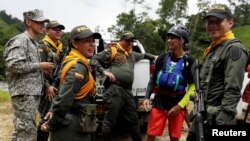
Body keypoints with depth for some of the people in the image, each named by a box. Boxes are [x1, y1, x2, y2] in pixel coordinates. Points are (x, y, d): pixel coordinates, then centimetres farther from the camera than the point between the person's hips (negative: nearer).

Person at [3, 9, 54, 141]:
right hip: (24, 93, -10)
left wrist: (41, 69, 7)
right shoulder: (21, 40, -10)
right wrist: (39, 66, -15)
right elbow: (13, 65, -22)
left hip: (32, 93, 10)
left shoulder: (34, 42, 20)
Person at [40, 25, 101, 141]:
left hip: (71, 124, 9)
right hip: (71, 127, -9)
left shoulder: (72, 62, 11)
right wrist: (51, 125, -15)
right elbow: (63, 100, -27)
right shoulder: (79, 67, -20)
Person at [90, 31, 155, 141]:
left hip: (127, 91, 7)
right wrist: (104, 71, -10)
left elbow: (143, 55, 47)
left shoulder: (132, 54, 26)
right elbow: (94, 59, 1)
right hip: (114, 90, -7)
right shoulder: (112, 51, 4)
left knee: (133, 121, 15)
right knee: (109, 121, -2)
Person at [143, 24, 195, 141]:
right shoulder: (162, 58, 3)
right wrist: (147, 97, 0)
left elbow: (192, 87, -4)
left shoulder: (189, 62, -5)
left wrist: (180, 105, -10)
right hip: (159, 102, 2)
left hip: (177, 103, -1)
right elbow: (153, 79, 11)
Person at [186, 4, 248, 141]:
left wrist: (223, 121, -27)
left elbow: (233, 90, -22)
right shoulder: (212, 49, 16)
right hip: (203, 114, 9)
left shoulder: (234, 49, -13)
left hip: (217, 117, -9)